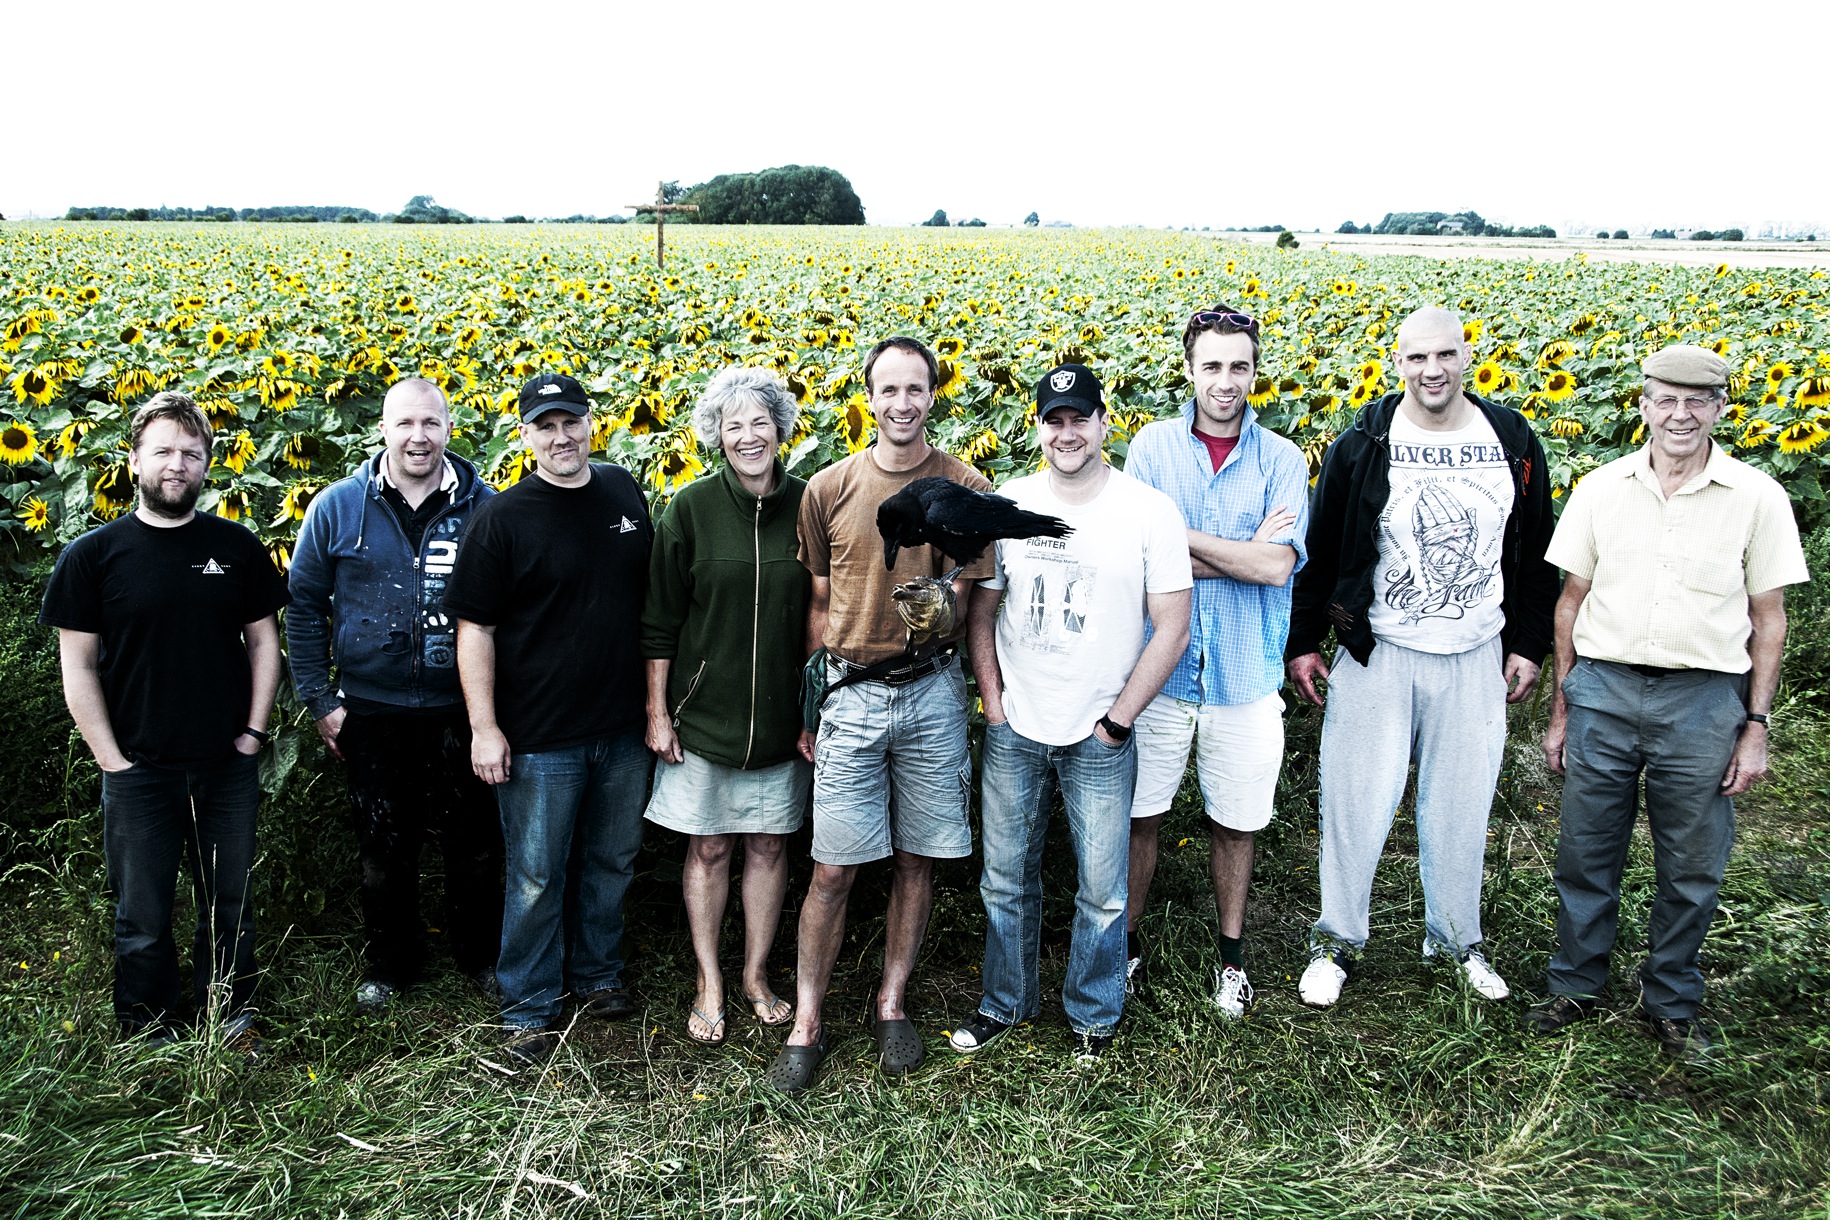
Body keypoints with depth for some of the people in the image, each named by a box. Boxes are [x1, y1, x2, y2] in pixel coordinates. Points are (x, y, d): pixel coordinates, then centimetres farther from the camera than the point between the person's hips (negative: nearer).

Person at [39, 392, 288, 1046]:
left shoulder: (237, 546, 2)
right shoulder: (93, 555, -3)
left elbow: (263, 640, 8)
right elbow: (77, 666, -2)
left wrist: (254, 732, 0)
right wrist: (112, 759, -7)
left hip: (228, 768, 2)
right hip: (139, 772, -1)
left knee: (229, 904, 14)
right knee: (142, 919, 9)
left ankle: (230, 1014, 32)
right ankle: (148, 1036, 27)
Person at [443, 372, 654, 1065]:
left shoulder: (624, 492, 4)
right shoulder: (502, 519, -9)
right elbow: (474, 626, -8)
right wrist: (484, 727, -12)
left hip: (622, 728, 5)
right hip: (538, 737, -4)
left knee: (612, 860, 18)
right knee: (537, 876, 5)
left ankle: (598, 974, 38)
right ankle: (529, 1007, 23)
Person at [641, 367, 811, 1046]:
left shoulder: (807, 506, -3)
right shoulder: (693, 507, -6)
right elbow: (660, 620, -3)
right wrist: (657, 711, -4)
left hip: (781, 717, 1)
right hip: (703, 714, -1)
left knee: (769, 845, 12)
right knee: (708, 848, 8)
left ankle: (756, 976, 29)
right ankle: (709, 985, 24)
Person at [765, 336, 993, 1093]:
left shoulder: (968, 490, 0)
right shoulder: (827, 491, 1)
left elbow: (977, 600, 7)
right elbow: (818, 606, 7)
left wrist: (948, 609, -16)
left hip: (932, 694, 1)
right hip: (849, 694, 0)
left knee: (916, 861, 10)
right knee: (833, 870, 1)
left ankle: (892, 1002, 28)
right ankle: (807, 1021, 17)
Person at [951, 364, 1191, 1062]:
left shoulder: (1148, 512, -8)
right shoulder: (1005, 505, -1)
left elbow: (1171, 629, -7)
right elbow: (981, 611, 7)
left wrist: (1116, 722, -9)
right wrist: (993, 706, 0)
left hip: (1100, 740, -2)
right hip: (1014, 733, 2)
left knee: (1102, 890, 9)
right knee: (1005, 879, 14)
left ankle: (1094, 1014, 31)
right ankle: (1005, 1003, 35)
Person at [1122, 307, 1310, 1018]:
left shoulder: (1282, 460, -2)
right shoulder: (1153, 445, -2)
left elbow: (1276, 567, -16)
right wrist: (1242, 551, -14)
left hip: (1244, 673, 0)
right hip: (1160, 665, 0)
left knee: (1235, 820, 14)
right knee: (1138, 815, 10)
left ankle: (1231, 953, 34)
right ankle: (1125, 946, 29)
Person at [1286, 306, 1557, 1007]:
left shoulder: (1513, 443, 1)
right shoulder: (1363, 447, -7)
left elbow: (1534, 555, 10)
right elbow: (1319, 552, 0)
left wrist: (1527, 645, 9)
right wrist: (1302, 642, 0)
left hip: (1475, 661, 2)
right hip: (1377, 658, -2)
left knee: (1461, 806, 14)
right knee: (1357, 802, 3)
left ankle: (1456, 938, 33)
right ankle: (1336, 941, 22)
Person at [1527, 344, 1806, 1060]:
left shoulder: (1757, 498, 0)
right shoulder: (1601, 489, 4)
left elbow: (1767, 619, 4)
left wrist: (1756, 727, -1)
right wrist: (1560, 712, 9)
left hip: (1704, 701, -1)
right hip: (1603, 691, 1)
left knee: (1691, 869, 10)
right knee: (1585, 854, 9)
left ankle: (1671, 1006, 28)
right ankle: (1574, 988, 27)